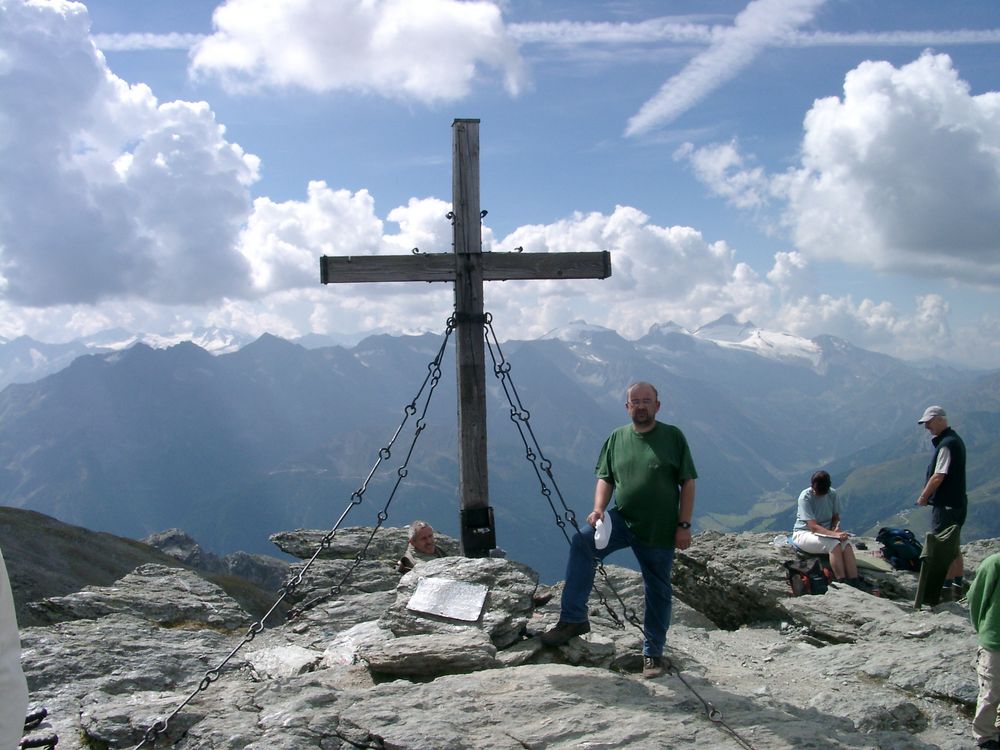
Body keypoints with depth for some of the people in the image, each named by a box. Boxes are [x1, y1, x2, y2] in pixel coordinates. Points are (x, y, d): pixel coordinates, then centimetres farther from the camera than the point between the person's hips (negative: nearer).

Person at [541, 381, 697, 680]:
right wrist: (599, 509, -9)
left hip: (661, 531, -2)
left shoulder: (673, 437, -2)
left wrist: (684, 525, -8)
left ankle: (653, 652, 26)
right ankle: (573, 619, -18)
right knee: (582, 540, -24)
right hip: (622, 519, 2)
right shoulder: (617, 438, 7)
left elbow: (688, 482, -2)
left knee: (658, 592, 7)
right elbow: (605, 478, 10)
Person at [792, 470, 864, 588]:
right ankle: (842, 584, -34)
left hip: (825, 533, 5)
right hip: (804, 533, -5)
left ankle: (855, 585, -32)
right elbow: (813, 526, -27)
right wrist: (834, 534, -39)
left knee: (847, 544, -26)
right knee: (834, 544, -33)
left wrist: (836, 528, -13)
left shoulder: (832, 493, -4)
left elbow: (836, 517, 10)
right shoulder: (805, 497, -21)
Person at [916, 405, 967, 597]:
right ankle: (958, 586, 22)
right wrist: (927, 494, 15)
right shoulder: (955, 440, 13)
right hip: (958, 502, 10)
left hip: (945, 504, -10)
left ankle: (946, 589, -3)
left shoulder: (946, 444, -18)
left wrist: (923, 496, -9)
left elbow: (939, 476, -21)